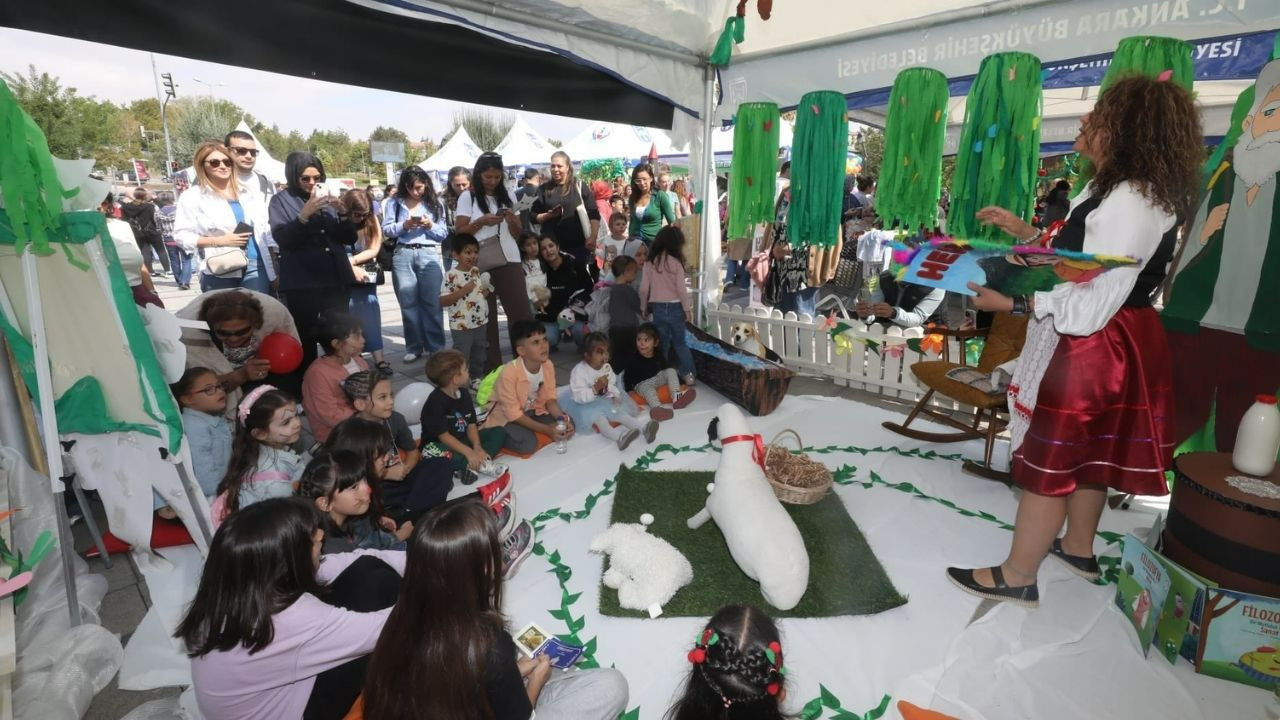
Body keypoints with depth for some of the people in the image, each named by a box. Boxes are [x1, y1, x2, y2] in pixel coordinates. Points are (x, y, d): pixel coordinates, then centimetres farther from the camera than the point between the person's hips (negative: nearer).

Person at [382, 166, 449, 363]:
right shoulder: (394, 202, 8)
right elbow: (386, 230, 3)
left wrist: (430, 225, -10)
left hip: (429, 254, 0)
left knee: (432, 302, -2)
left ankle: (436, 347, 5)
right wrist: (404, 225, -12)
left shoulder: (434, 203, 10)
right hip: (403, 255, 1)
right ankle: (414, 348, 11)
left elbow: (443, 234, 7)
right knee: (408, 303, 3)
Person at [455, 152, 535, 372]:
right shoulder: (468, 198, 5)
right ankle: (491, 366, 9)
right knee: (485, 316, 2)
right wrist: (482, 221, -14)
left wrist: (512, 220, -7)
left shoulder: (507, 196, 13)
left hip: (508, 261, 2)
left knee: (521, 311, -5)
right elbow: (460, 231, 0)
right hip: (479, 264, -2)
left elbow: (517, 233, 13)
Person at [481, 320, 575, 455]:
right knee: (527, 443, -30)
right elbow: (513, 414, -26)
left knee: (567, 424, -11)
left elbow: (550, 399, -4)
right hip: (506, 418, -6)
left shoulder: (548, 365, -14)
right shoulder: (509, 372, -31)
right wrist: (546, 429, -29)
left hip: (533, 411, 6)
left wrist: (562, 419, -24)